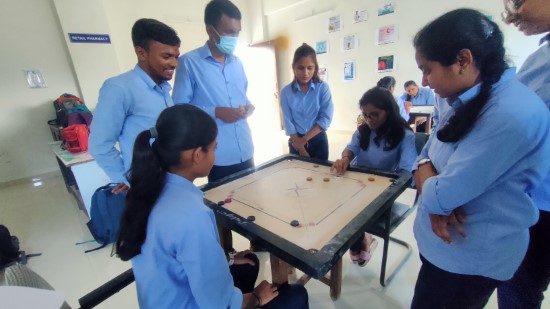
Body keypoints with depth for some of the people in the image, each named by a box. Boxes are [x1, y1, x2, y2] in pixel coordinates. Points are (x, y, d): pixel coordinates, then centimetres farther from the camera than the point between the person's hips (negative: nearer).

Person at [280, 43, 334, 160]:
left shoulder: (323, 88, -5)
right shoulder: (286, 91, -4)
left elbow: (325, 119, -10)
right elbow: (288, 123, -8)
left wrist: (304, 139, -15)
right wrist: (301, 148, -12)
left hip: (318, 140, 0)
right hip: (296, 142, 1)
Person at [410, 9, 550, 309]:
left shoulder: (512, 114, -27)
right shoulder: (469, 101, 2)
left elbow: (444, 193, -28)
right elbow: (426, 157, 2)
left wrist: (433, 193, -7)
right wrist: (434, 194, -16)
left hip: (470, 257, -7)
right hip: (440, 240, 8)